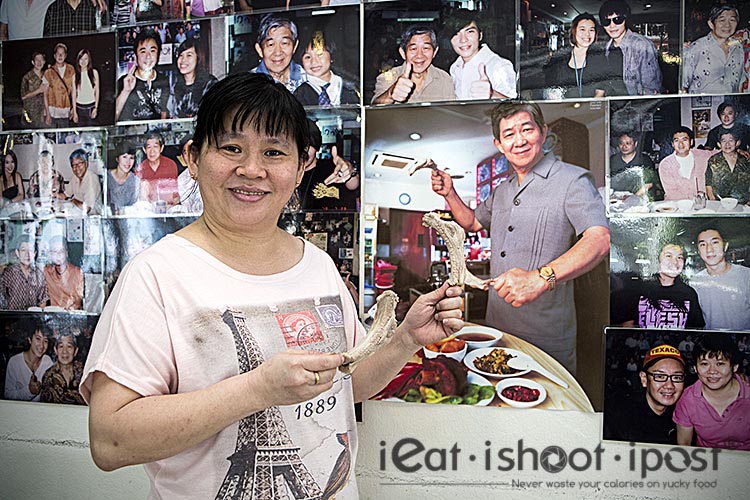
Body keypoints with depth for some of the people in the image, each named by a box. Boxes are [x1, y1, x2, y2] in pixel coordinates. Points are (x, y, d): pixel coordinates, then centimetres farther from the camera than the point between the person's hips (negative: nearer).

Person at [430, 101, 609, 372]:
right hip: (496, 325, 7)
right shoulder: (503, 189, 13)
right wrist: (449, 194, 10)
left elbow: (600, 239, -27)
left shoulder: (572, 180, -12)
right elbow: (473, 222, 30)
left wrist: (541, 278, -42)